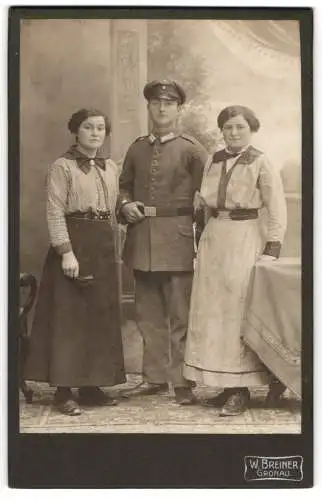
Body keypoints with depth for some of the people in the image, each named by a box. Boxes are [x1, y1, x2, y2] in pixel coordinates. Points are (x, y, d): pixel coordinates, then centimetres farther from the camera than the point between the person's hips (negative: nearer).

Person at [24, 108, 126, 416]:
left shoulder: (112, 169, 13)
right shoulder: (62, 167, -5)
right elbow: (55, 213, -11)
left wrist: (112, 248, 12)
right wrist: (66, 252, -20)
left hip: (104, 247, 6)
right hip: (73, 244, -6)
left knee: (102, 317, 8)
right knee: (68, 316, -3)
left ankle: (92, 385, 18)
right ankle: (64, 390, 4)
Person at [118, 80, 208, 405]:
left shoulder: (191, 150, 0)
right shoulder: (136, 149, 14)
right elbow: (124, 185, 22)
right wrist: (126, 204, 2)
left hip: (177, 240, -5)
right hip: (141, 240, 5)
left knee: (180, 314, -1)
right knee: (148, 314, 11)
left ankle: (183, 382, 9)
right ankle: (155, 376, 24)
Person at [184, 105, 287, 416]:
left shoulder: (261, 163, -4)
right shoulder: (213, 161, 11)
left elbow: (277, 212, -7)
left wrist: (271, 251, -13)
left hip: (244, 240, -5)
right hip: (213, 238, 6)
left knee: (239, 312, -4)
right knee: (212, 311, 6)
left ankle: (241, 389, 4)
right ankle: (225, 384, 16)